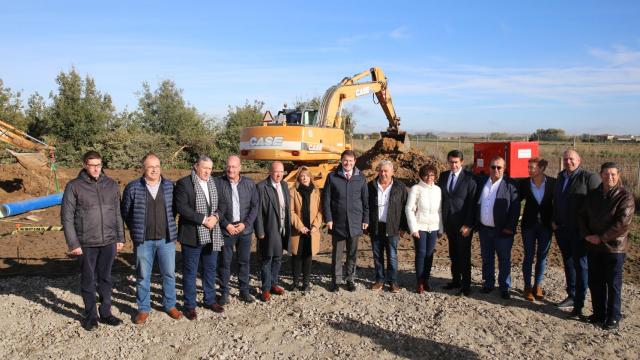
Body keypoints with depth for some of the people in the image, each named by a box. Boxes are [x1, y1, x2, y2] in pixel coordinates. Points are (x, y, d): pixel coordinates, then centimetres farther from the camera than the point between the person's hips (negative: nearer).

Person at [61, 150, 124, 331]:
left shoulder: (111, 184, 4)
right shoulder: (74, 186, -5)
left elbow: (117, 213, 9)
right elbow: (66, 217, -4)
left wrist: (120, 238, 8)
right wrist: (73, 243, -8)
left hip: (109, 242, 3)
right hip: (86, 244, -2)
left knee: (105, 279, 12)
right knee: (88, 280, 9)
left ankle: (106, 313, 25)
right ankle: (90, 316, 22)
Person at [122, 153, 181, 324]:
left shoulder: (170, 186, 2)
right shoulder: (133, 188, -4)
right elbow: (125, 212, 5)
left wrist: (169, 226, 8)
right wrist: (136, 230, 6)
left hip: (166, 239, 2)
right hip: (143, 241, -2)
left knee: (169, 274, 9)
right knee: (142, 276, 8)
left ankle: (170, 305, 25)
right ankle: (143, 309, 22)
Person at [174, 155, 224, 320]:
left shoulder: (214, 183, 9)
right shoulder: (183, 183, -8)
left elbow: (220, 204, 11)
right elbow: (182, 207, -16)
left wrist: (215, 217, -10)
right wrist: (203, 219, -19)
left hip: (212, 235, 6)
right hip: (192, 235, -5)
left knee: (210, 269, 16)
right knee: (190, 272, 4)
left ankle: (210, 300, 31)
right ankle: (190, 305, 16)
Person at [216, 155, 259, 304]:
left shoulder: (250, 184, 1)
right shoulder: (218, 183, -6)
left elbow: (255, 206, 4)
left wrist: (245, 224, -6)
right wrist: (226, 224, -11)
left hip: (245, 229, 2)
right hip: (226, 229, -2)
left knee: (244, 261, 11)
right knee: (225, 262, 5)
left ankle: (244, 291, 24)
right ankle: (224, 292, 18)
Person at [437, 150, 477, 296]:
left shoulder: (469, 178, -10)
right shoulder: (443, 176, 6)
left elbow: (472, 202, -11)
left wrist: (468, 224, -15)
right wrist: (442, 221, 6)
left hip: (463, 223, -5)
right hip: (448, 222, 5)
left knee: (464, 255, 3)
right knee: (453, 254, 13)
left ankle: (466, 285, 12)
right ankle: (456, 280, 24)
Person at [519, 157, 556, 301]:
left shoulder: (552, 183, -6)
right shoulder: (524, 183, -5)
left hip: (546, 225, 1)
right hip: (529, 225, 0)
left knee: (542, 257, 10)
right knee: (529, 256, 5)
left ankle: (538, 286, 23)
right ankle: (527, 287, 17)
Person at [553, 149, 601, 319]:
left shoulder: (589, 177, -11)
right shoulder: (561, 177, 12)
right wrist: (554, 220, 12)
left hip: (579, 231, -7)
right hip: (561, 229, 7)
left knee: (580, 265, -3)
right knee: (568, 263, 16)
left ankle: (579, 306, 2)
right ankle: (571, 296, 29)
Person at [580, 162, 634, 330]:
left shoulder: (625, 196, -10)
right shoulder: (593, 195, 8)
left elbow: (623, 223, -17)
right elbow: (583, 216, 11)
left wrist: (601, 238, -16)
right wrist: (586, 235, -5)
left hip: (614, 247, -5)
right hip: (593, 247, 6)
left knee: (613, 284, 3)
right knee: (595, 282, 13)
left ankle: (613, 318, 16)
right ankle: (599, 313, 27)